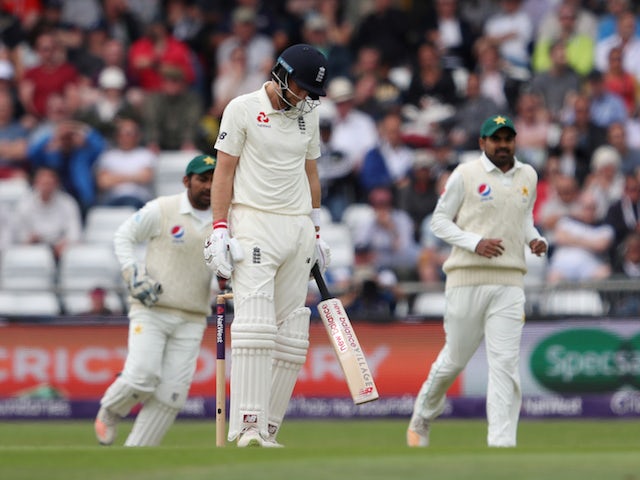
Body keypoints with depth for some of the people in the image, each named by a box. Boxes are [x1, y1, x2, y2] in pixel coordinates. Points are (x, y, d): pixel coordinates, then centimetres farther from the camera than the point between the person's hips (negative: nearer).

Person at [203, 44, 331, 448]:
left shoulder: (308, 114, 14)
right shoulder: (243, 109, -2)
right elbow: (224, 171, -3)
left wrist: (317, 231, 19)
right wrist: (220, 229, -10)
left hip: (298, 229, 6)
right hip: (254, 224, -6)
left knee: (292, 334, 1)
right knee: (255, 324, -18)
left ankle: (268, 430, 2)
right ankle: (248, 425, -22)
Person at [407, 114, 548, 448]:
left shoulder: (528, 176, 14)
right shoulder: (465, 175, 0)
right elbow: (440, 221, 1)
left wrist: (534, 239, 6)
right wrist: (475, 242, -14)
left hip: (509, 282, 3)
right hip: (468, 279, -3)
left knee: (505, 363, -8)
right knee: (454, 359, 4)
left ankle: (501, 443, -12)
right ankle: (421, 420, 29)